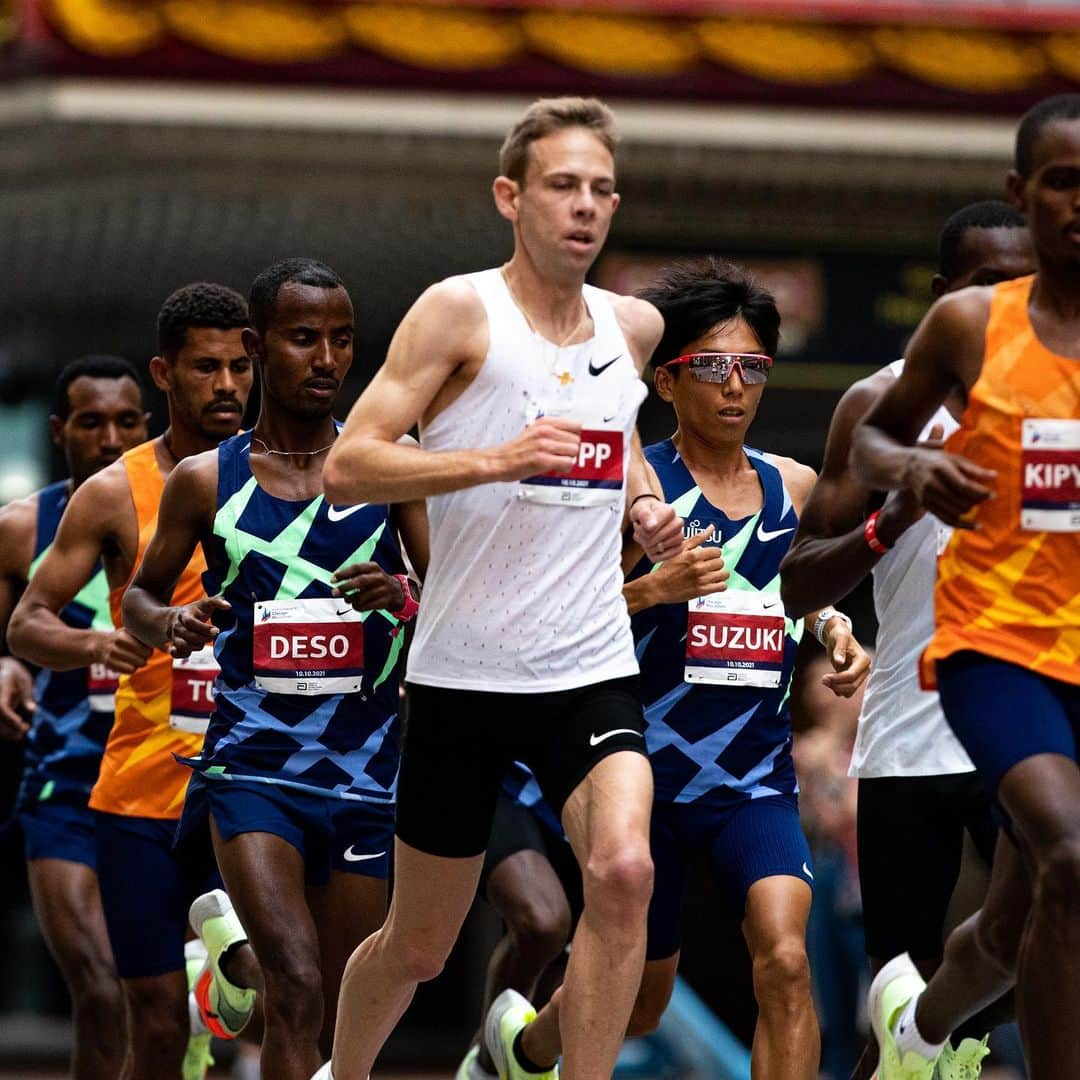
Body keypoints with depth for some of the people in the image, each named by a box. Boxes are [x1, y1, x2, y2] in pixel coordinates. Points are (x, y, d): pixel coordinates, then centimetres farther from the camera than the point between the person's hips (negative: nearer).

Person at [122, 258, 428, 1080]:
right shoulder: (206, 481, 2)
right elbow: (141, 596, 15)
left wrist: (405, 599, -21)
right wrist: (168, 624, -8)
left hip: (364, 770, 2)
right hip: (252, 762, -2)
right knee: (297, 990, -21)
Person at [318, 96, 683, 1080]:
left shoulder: (634, 325, 9)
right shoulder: (460, 312, -8)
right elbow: (347, 468, -16)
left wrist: (644, 501, 10)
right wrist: (496, 460, -28)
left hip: (591, 672, 3)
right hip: (464, 674, -3)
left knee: (624, 871, -25)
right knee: (419, 945, 9)